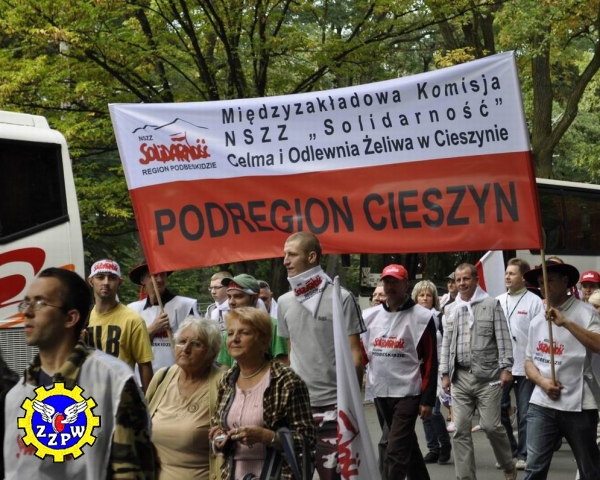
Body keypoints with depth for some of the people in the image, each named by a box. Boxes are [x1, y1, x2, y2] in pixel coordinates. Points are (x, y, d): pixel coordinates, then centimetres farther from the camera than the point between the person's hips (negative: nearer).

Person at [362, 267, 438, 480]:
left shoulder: (421, 317, -8)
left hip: (407, 393, -6)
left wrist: (427, 399, -12)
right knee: (407, 445, 20)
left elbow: (430, 361, -9)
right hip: (380, 392, 6)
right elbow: (363, 352, 14)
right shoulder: (373, 316, 8)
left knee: (395, 452, -11)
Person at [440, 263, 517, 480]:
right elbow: (446, 343, 14)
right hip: (460, 376, 4)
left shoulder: (491, 305, 1)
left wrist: (505, 367, -9)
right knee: (461, 430, 0)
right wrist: (445, 373, 8)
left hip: (487, 376, -4)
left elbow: (503, 338, -2)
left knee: (491, 425, -6)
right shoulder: (451, 309, 13)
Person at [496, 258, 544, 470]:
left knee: (524, 414, 3)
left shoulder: (534, 302, -6)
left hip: (525, 367, -5)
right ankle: (509, 451, 22)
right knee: (499, 411, 8)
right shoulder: (498, 301, 10)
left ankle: (523, 455, 12)